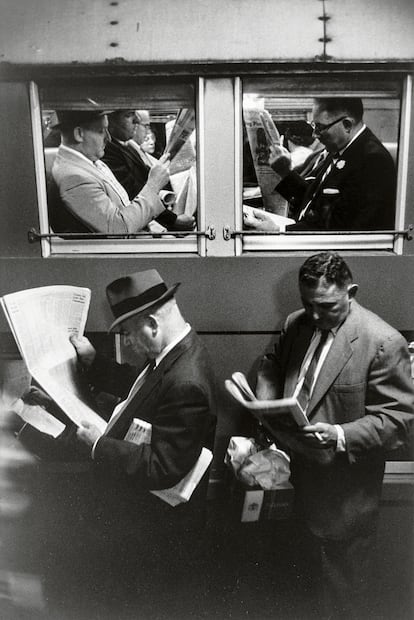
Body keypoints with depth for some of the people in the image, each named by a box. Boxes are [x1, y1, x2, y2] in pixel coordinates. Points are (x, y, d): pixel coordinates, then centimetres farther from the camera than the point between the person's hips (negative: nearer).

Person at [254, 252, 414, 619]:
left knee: (345, 586, 17)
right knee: (320, 565, 30)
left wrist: (341, 436, -32)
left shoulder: (383, 342, -22)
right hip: (304, 478, 6)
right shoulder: (296, 324, -2)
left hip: (345, 490, -6)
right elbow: (272, 367, 13)